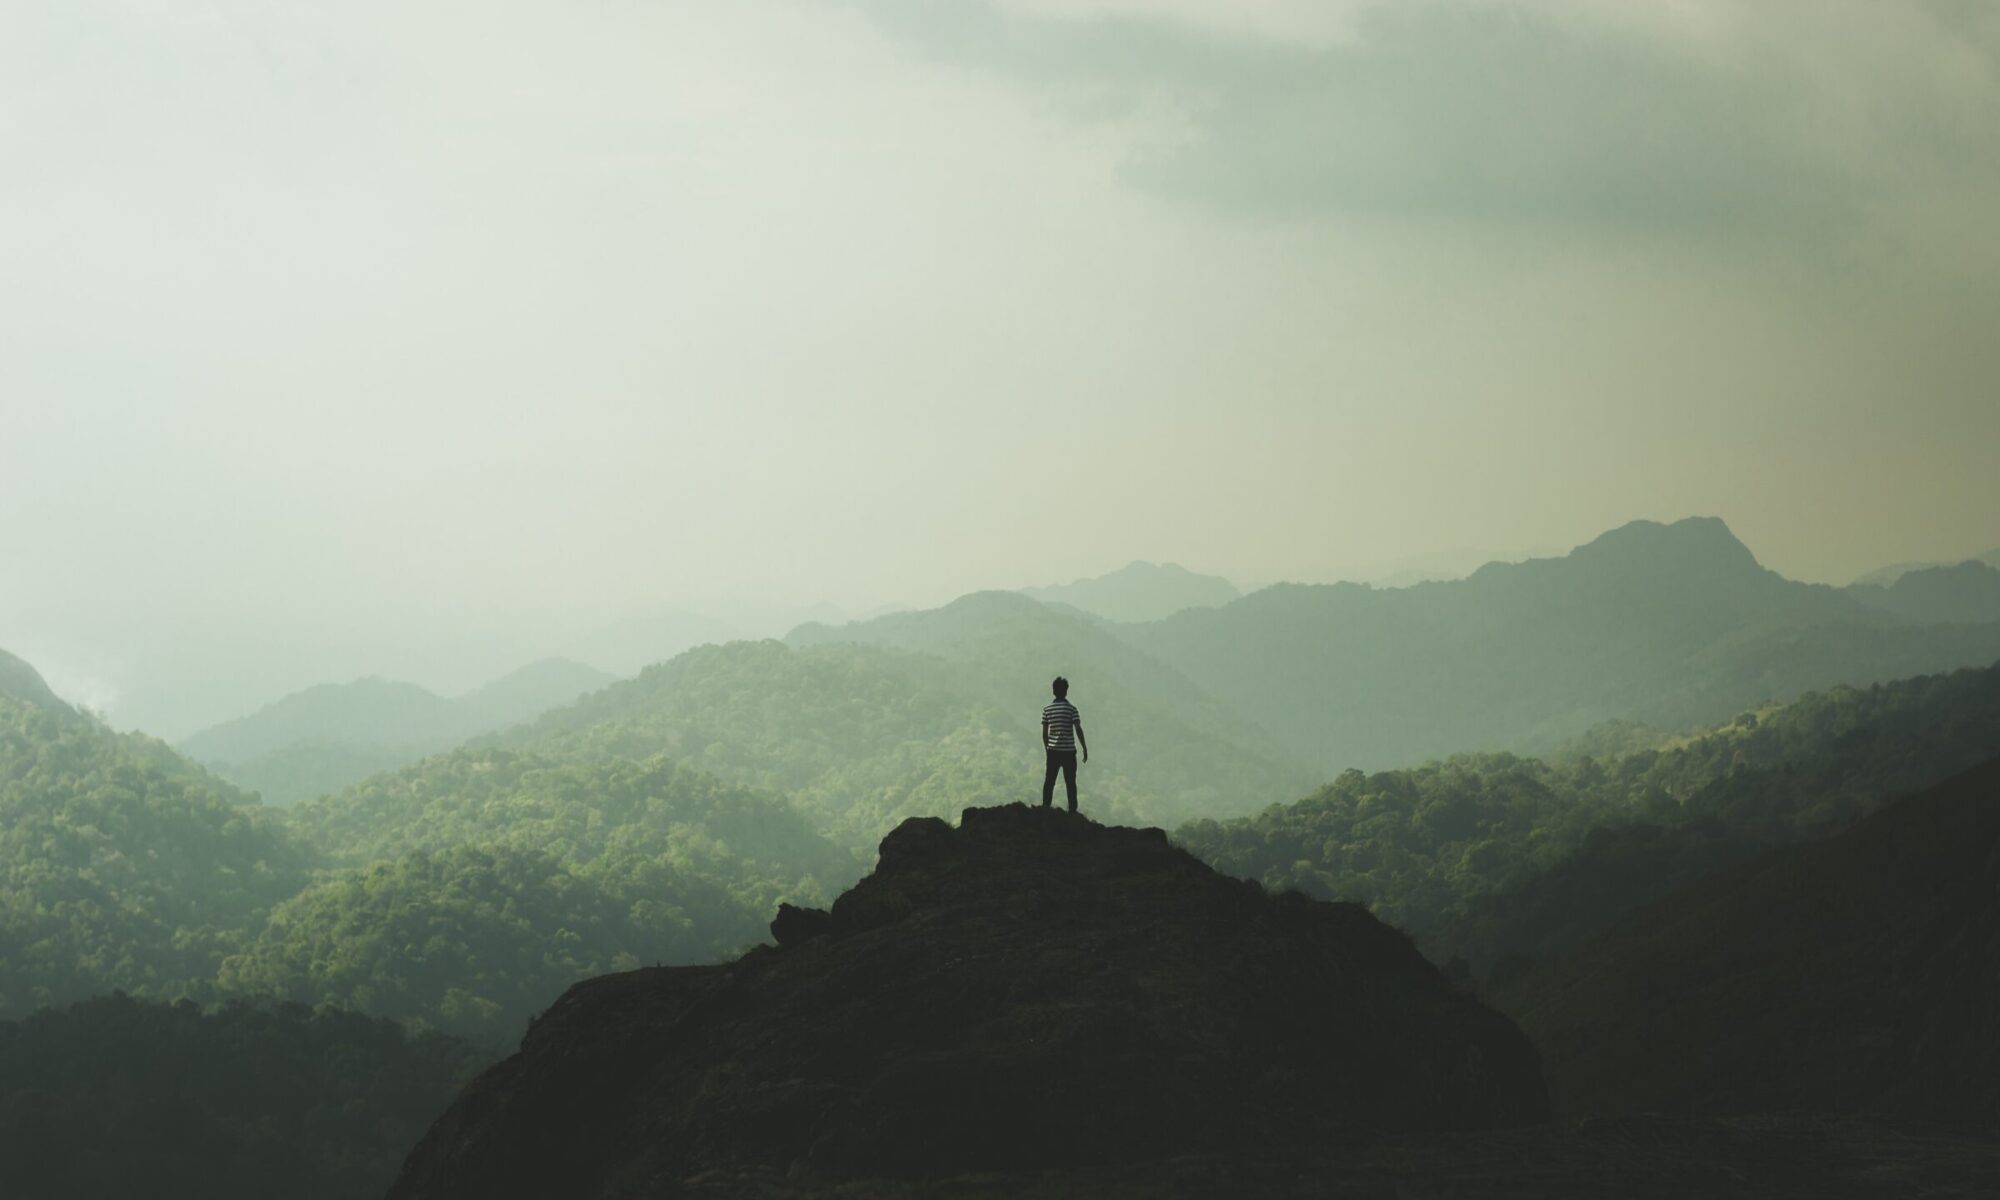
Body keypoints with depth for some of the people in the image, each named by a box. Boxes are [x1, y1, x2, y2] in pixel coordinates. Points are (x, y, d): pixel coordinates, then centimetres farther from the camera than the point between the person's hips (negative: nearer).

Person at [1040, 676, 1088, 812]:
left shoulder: (1047, 710, 2)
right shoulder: (1071, 709, -8)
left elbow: (1044, 733, 5)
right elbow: (1078, 730, -11)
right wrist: (1085, 748, -4)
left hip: (1053, 750, 2)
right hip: (1068, 750, -2)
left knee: (1049, 781, 9)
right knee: (1070, 783, 4)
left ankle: (1045, 808, 7)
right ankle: (1072, 810, 4)